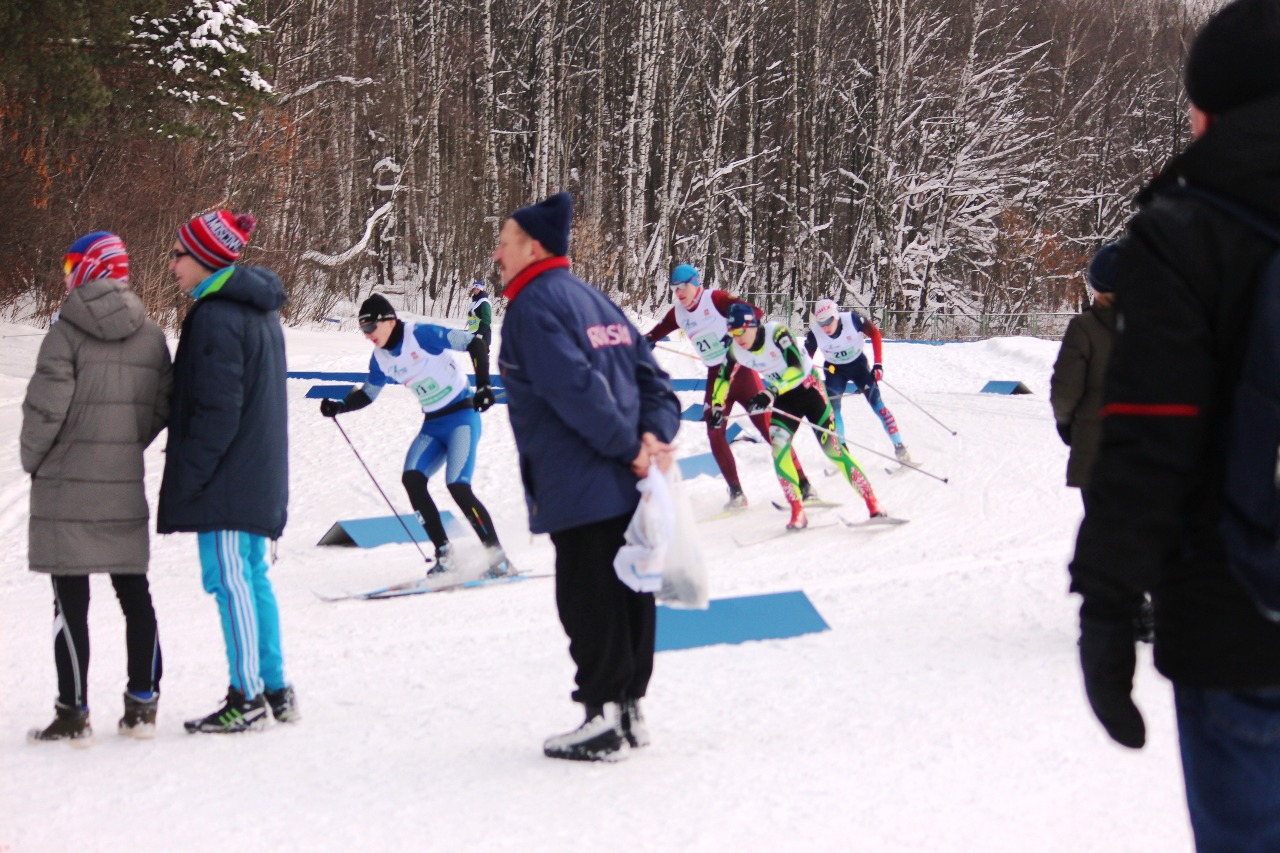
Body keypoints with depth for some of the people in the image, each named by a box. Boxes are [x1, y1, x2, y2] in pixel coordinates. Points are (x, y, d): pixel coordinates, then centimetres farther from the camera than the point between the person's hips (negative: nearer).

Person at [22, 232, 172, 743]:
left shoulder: (68, 332, -12)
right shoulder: (151, 336, 3)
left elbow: (45, 407, -14)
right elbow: (163, 407, 5)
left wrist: (32, 459, 1)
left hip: (66, 488, -5)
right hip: (126, 490, 5)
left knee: (71, 600, 0)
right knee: (134, 593, 14)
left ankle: (73, 713, 1)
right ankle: (142, 705, 18)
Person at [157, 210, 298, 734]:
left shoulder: (216, 317, -17)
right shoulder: (259, 311, 14)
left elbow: (216, 409, -20)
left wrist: (189, 476, -15)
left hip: (226, 476, -10)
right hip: (260, 472, 10)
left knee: (230, 580, -5)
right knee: (252, 577, 14)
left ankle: (247, 698, -3)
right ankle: (275, 689, 18)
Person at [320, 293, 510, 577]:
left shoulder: (421, 334, -15)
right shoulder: (381, 359, 6)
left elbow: (475, 344, -17)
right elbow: (367, 394, 21)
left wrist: (483, 385, -26)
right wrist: (339, 406, 4)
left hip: (462, 416, -7)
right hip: (432, 425, 7)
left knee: (458, 486, -20)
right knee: (412, 479, -13)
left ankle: (498, 559, -12)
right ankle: (444, 555, -7)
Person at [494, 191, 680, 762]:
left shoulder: (534, 306, -10)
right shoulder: (597, 301, 17)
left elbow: (576, 390, -22)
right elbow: (651, 376, 11)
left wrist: (629, 446, -16)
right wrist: (656, 436, -2)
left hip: (580, 492, -9)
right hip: (628, 485, 9)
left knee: (589, 605, -2)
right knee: (629, 596, 13)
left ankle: (603, 719, 1)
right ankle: (629, 706, 20)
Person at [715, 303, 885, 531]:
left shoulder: (777, 333, -29)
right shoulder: (735, 350, -13)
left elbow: (797, 368, -37)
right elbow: (723, 377, 6)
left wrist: (771, 393, -47)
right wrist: (717, 407, -7)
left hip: (808, 388, -4)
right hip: (784, 398, 4)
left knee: (832, 446, -11)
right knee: (778, 447, -17)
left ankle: (872, 503, -5)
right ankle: (797, 513, -10)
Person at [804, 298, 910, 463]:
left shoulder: (852, 320, -29)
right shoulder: (814, 333, -24)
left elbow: (874, 334, -14)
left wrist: (878, 364, -17)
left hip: (858, 364, -1)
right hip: (834, 369, 1)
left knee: (876, 403, -10)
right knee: (832, 406, -16)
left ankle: (900, 448, -4)